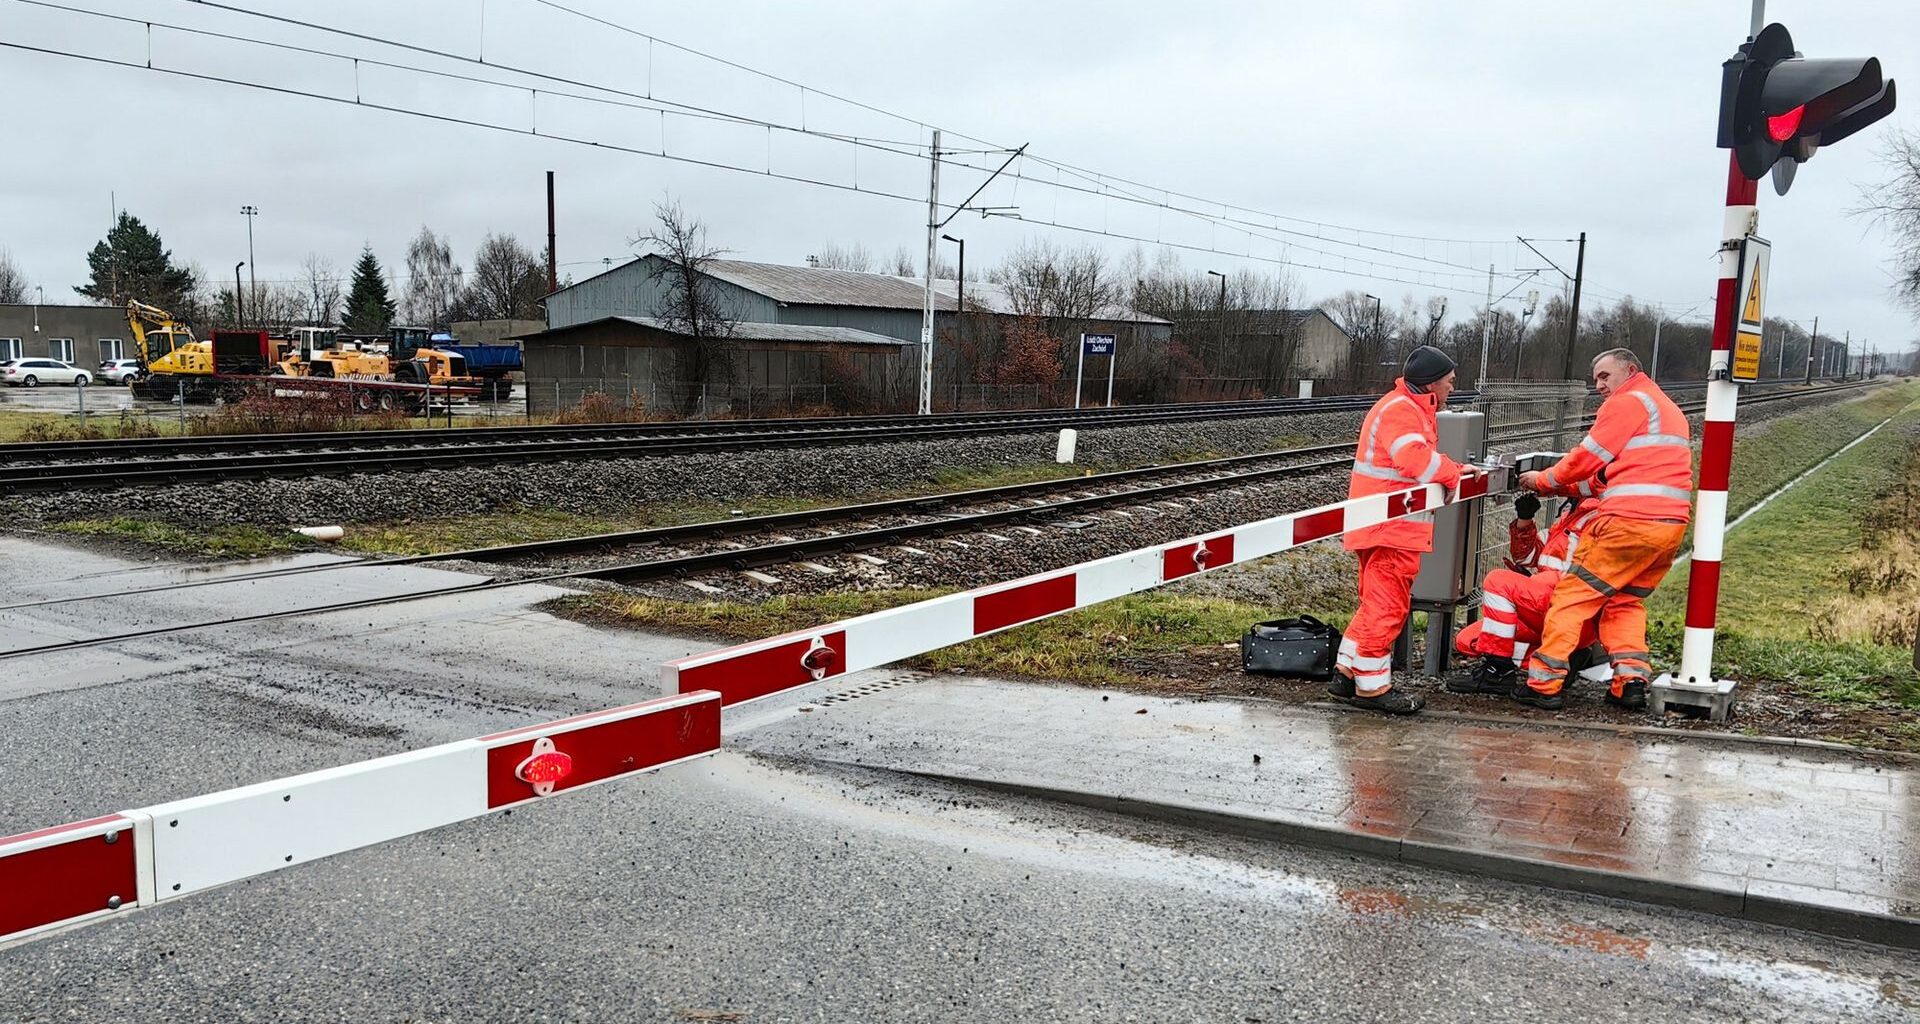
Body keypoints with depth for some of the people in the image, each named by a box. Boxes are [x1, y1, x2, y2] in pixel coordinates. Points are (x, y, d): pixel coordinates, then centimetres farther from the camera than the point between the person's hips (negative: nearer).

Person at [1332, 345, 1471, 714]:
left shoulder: (1413, 409, 22)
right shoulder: (1400, 410, -14)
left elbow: (1420, 462, 19)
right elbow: (1418, 461, -26)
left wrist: (1454, 470, 5)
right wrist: (1453, 474, -12)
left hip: (1386, 527, 11)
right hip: (1390, 528, -11)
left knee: (1376, 602, 17)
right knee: (1387, 605, -5)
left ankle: (1347, 673, 22)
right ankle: (1372, 686, 2)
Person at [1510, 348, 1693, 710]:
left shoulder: (1627, 401, -1)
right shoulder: (1669, 409, 28)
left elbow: (1588, 457, -1)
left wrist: (1544, 480, 14)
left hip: (1630, 520, -9)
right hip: (1672, 524, 9)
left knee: (1573, 595, -2)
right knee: (1625, 600, 20)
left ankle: (1544, 683, -2)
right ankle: (1631, 679, 6)